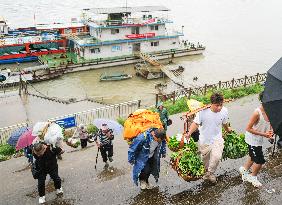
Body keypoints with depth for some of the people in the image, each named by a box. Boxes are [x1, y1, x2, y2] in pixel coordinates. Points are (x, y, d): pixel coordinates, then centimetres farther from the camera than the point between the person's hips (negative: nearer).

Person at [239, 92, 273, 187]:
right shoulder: (257, 113, -29)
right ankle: (253, 177, 29)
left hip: (259, 139, 7)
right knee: (260, 160, 3)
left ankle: (244, 169, 50)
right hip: (253, 139, -7)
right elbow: (248, 128, -23)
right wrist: (263, 134, -22)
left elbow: (270, 123, 9)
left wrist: (270, 132, -12)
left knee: (253, 157, 24)